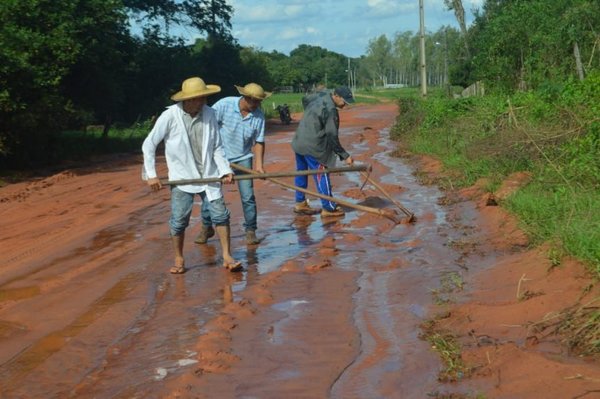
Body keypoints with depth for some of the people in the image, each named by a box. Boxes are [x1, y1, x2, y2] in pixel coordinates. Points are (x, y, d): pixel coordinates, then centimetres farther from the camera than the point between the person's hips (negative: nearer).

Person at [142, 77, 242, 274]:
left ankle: (227, 257, 10)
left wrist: (225, 170, -5)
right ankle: (179, 260, 20)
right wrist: (151, 175, -6)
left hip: (208, 175, 3)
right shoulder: (169, 116, -14)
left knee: (220, 214, -1)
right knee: (179, 220, 2)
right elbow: (149, 145, -5)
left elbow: (217, 146, 4)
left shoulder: (209, 113, -6)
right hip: (182, 177, -2)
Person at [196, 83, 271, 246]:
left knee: (248, 196, -2)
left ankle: (250, 230, 13)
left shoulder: (258, 116, -12)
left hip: (243, 158, 1)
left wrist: (259, 165, -14)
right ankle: (206, 227, 23)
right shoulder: (224, 105, -19)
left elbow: (259, 142, -5)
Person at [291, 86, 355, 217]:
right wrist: (344, 156, -16)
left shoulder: (321, 96, 5)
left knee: (301, 172, 16)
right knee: (322, 176, -3)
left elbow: (305, 101, 27)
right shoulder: (330, 110, -22)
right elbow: (332, 137, -21)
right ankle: (328, 208, 3)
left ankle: (300, 204, 26)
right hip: (313, 147, -10)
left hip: (299, 141, 10)